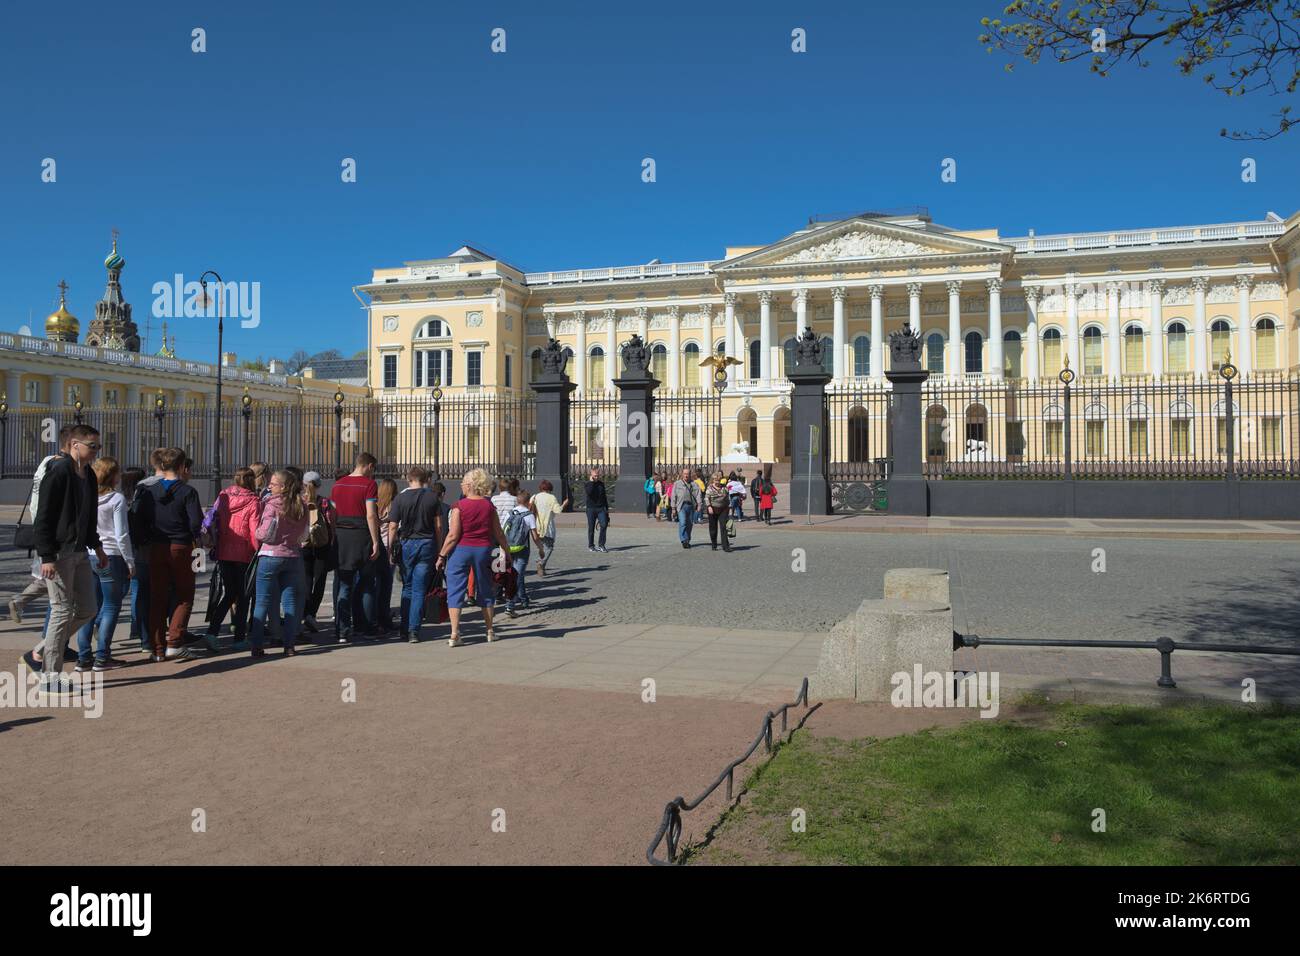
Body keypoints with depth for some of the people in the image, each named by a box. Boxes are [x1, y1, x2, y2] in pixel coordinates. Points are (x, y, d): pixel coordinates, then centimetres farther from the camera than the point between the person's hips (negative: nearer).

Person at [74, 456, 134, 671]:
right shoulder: (116, 499, -9)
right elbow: (121, 535, -11)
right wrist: (130, 562, -3)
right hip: (110, 557, -5)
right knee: (111, 607, 4)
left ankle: (83, 657, 12)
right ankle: (102, 657, 4)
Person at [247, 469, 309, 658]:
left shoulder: (272, 505, -11)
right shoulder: (301, 507, 4)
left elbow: (264, 534, -12)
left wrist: (257, 532, 8)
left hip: (270, 556, -4)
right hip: (293, 556, 4)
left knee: (262, 602, 3)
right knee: (290, 601, 7)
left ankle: (256, 646, 3)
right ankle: (289, 645, 6)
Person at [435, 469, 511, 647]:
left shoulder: (459, 506, -10)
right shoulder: (489, 506, 1)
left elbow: (453, 535, -13)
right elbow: (498, 534, 5)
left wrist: (441, 555, -4)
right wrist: (507, 550, 19)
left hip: (461, 551, -3)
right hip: (483, 551, 3)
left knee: (455, 591, 1)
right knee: (484, 590, 16)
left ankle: (455, 635, -6)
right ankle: (490, 631, 23)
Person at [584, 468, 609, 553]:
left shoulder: (601, 484, 13)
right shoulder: (587, 485, 1)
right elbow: (589, 493, -22)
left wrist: (607, 508, 17)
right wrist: (591, 482, -14)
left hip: (601, 508, 2)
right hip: (591, 509, -2)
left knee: (604, 525, -14)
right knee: (591, 528, 3)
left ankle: (601, 545, -9)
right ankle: (591, 546, 17)